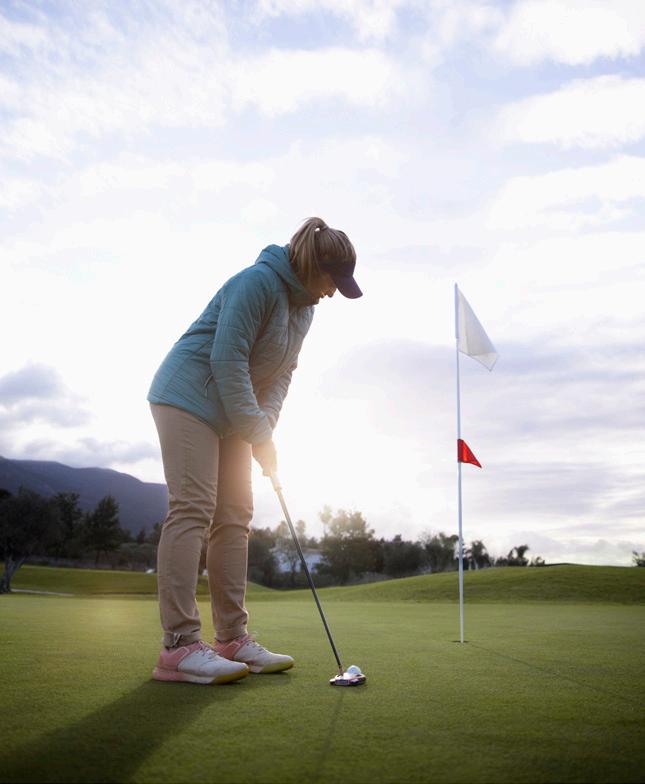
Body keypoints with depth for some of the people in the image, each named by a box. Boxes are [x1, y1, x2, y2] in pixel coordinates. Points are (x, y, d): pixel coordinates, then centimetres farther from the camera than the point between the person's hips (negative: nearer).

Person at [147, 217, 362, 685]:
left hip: (234, 412, 9)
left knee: (235, 517, 2)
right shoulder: (259, 281, -18)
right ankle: (180, 645, -14)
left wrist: (265, 425, -8)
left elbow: (282, 373, 8)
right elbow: (228, 359, -23)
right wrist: (259, 435, -20)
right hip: (190, 396, -9)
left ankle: (233, 638, 5)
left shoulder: (304, 306, 9)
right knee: (193, 508, -15)